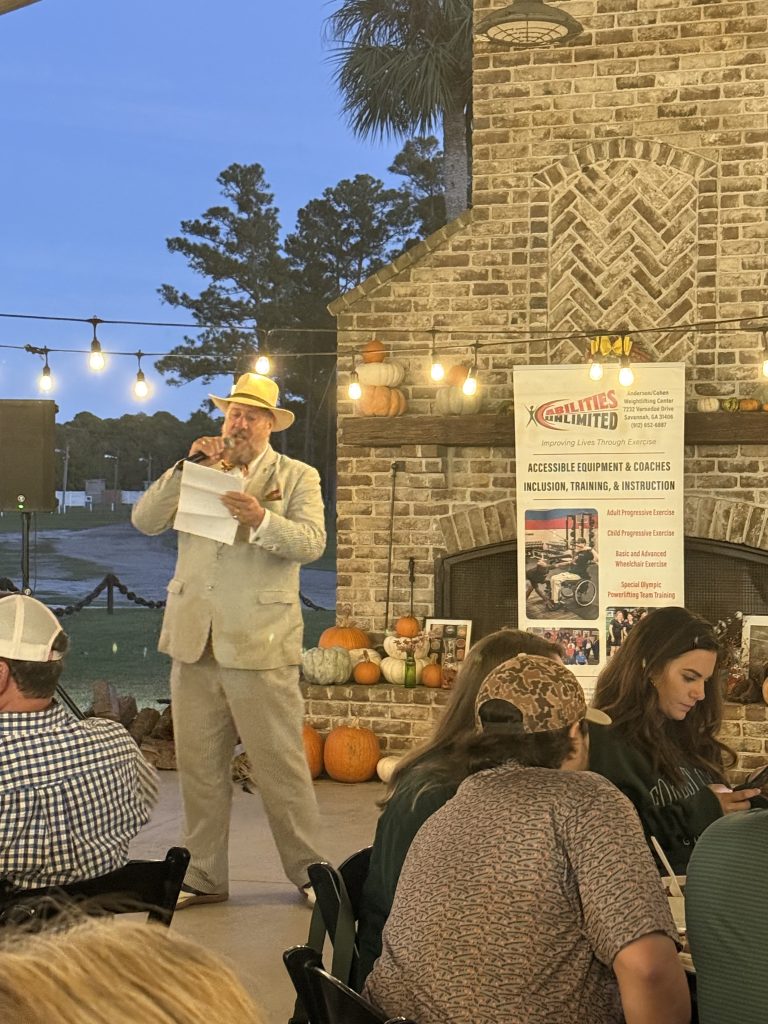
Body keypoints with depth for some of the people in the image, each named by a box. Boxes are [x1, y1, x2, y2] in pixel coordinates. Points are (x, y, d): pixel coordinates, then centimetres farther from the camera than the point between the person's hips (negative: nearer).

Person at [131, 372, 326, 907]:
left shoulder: (298, 477, 8)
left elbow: (312, 543, -8)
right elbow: (145, 520, 5)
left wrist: (261, 520, -25)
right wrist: (186, 468, -5)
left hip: (262, 644, -3)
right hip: (194, 640, 4)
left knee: (281, 764, -2)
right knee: (199, 767, 7)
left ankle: (309, 872, 11)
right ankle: (206, 876, 18)